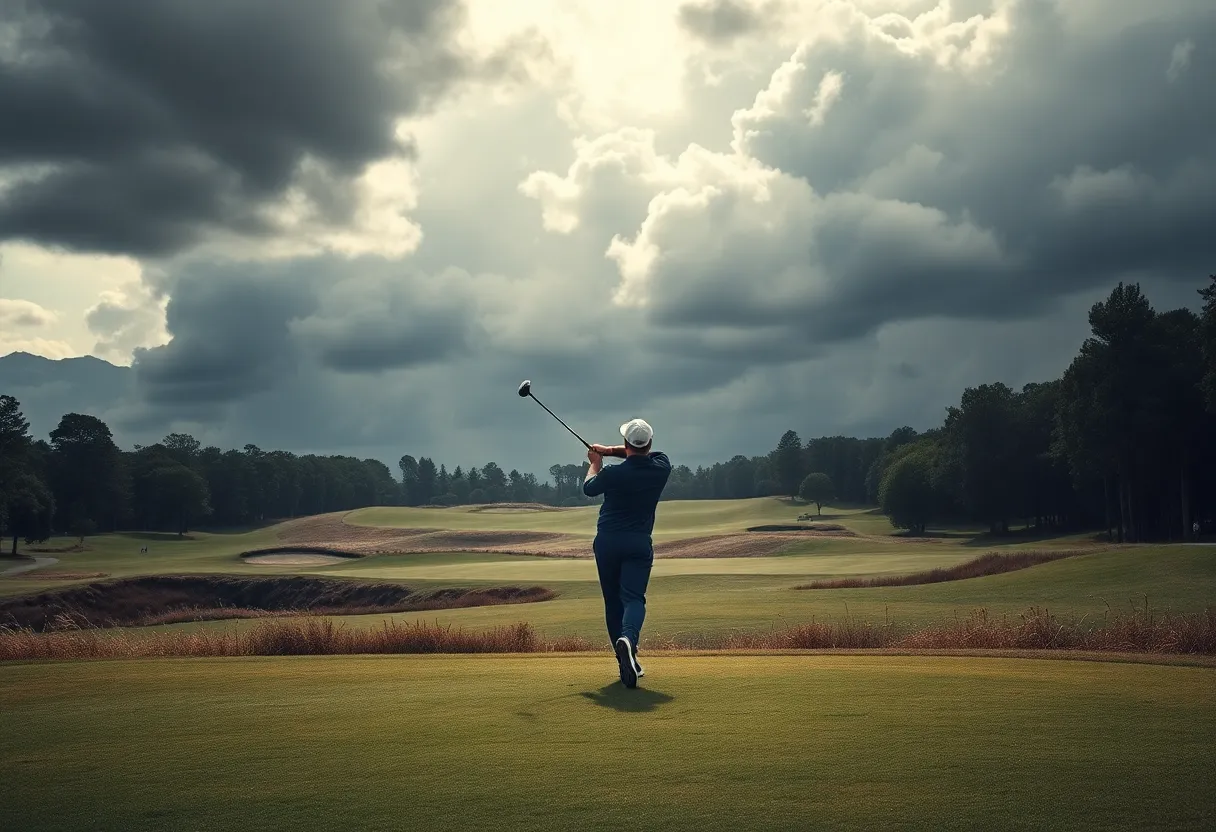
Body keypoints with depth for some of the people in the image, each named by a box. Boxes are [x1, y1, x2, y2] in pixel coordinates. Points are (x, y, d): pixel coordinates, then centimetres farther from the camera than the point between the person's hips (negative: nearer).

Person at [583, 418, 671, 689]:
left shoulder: (613, 474, -13)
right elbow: (646, 453, 20)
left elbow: (588, 488, 9)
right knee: (633, 598, -6)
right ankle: (628, 639, -38)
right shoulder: (661, 467, -4)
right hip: (640, 544, 1)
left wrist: (595, 463, 26)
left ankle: (627, 664, 10)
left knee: (613, 601, 10)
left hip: (607, 542, -1)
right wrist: (609, 450, 14)